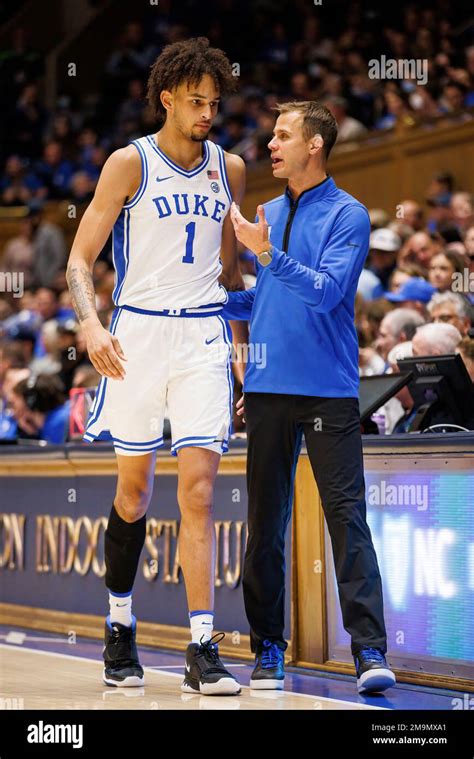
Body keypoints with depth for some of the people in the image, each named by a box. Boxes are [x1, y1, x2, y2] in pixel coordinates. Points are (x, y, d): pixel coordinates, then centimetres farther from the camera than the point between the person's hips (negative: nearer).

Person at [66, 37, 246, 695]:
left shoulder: (230, 168, 11)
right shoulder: (130, 163, -1)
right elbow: (80, 258, -3)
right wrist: (91, 324, -19)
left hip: (204, 333, 2)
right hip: (138, 331, -2)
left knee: (199, 487, -9)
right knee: (134, 490, 6)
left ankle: (203, 652, -11)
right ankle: (120, 630, 24)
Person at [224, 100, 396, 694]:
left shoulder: (347, 215, -3)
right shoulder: (268, 215, 16)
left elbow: (327, 290, -16)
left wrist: (268, 254, -23)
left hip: (328, 390, -6)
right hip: (268, 388, 6)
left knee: (346, 514, -9)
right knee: (265, 521, 6)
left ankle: (369, 649, -10)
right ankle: (268, 648, 13)